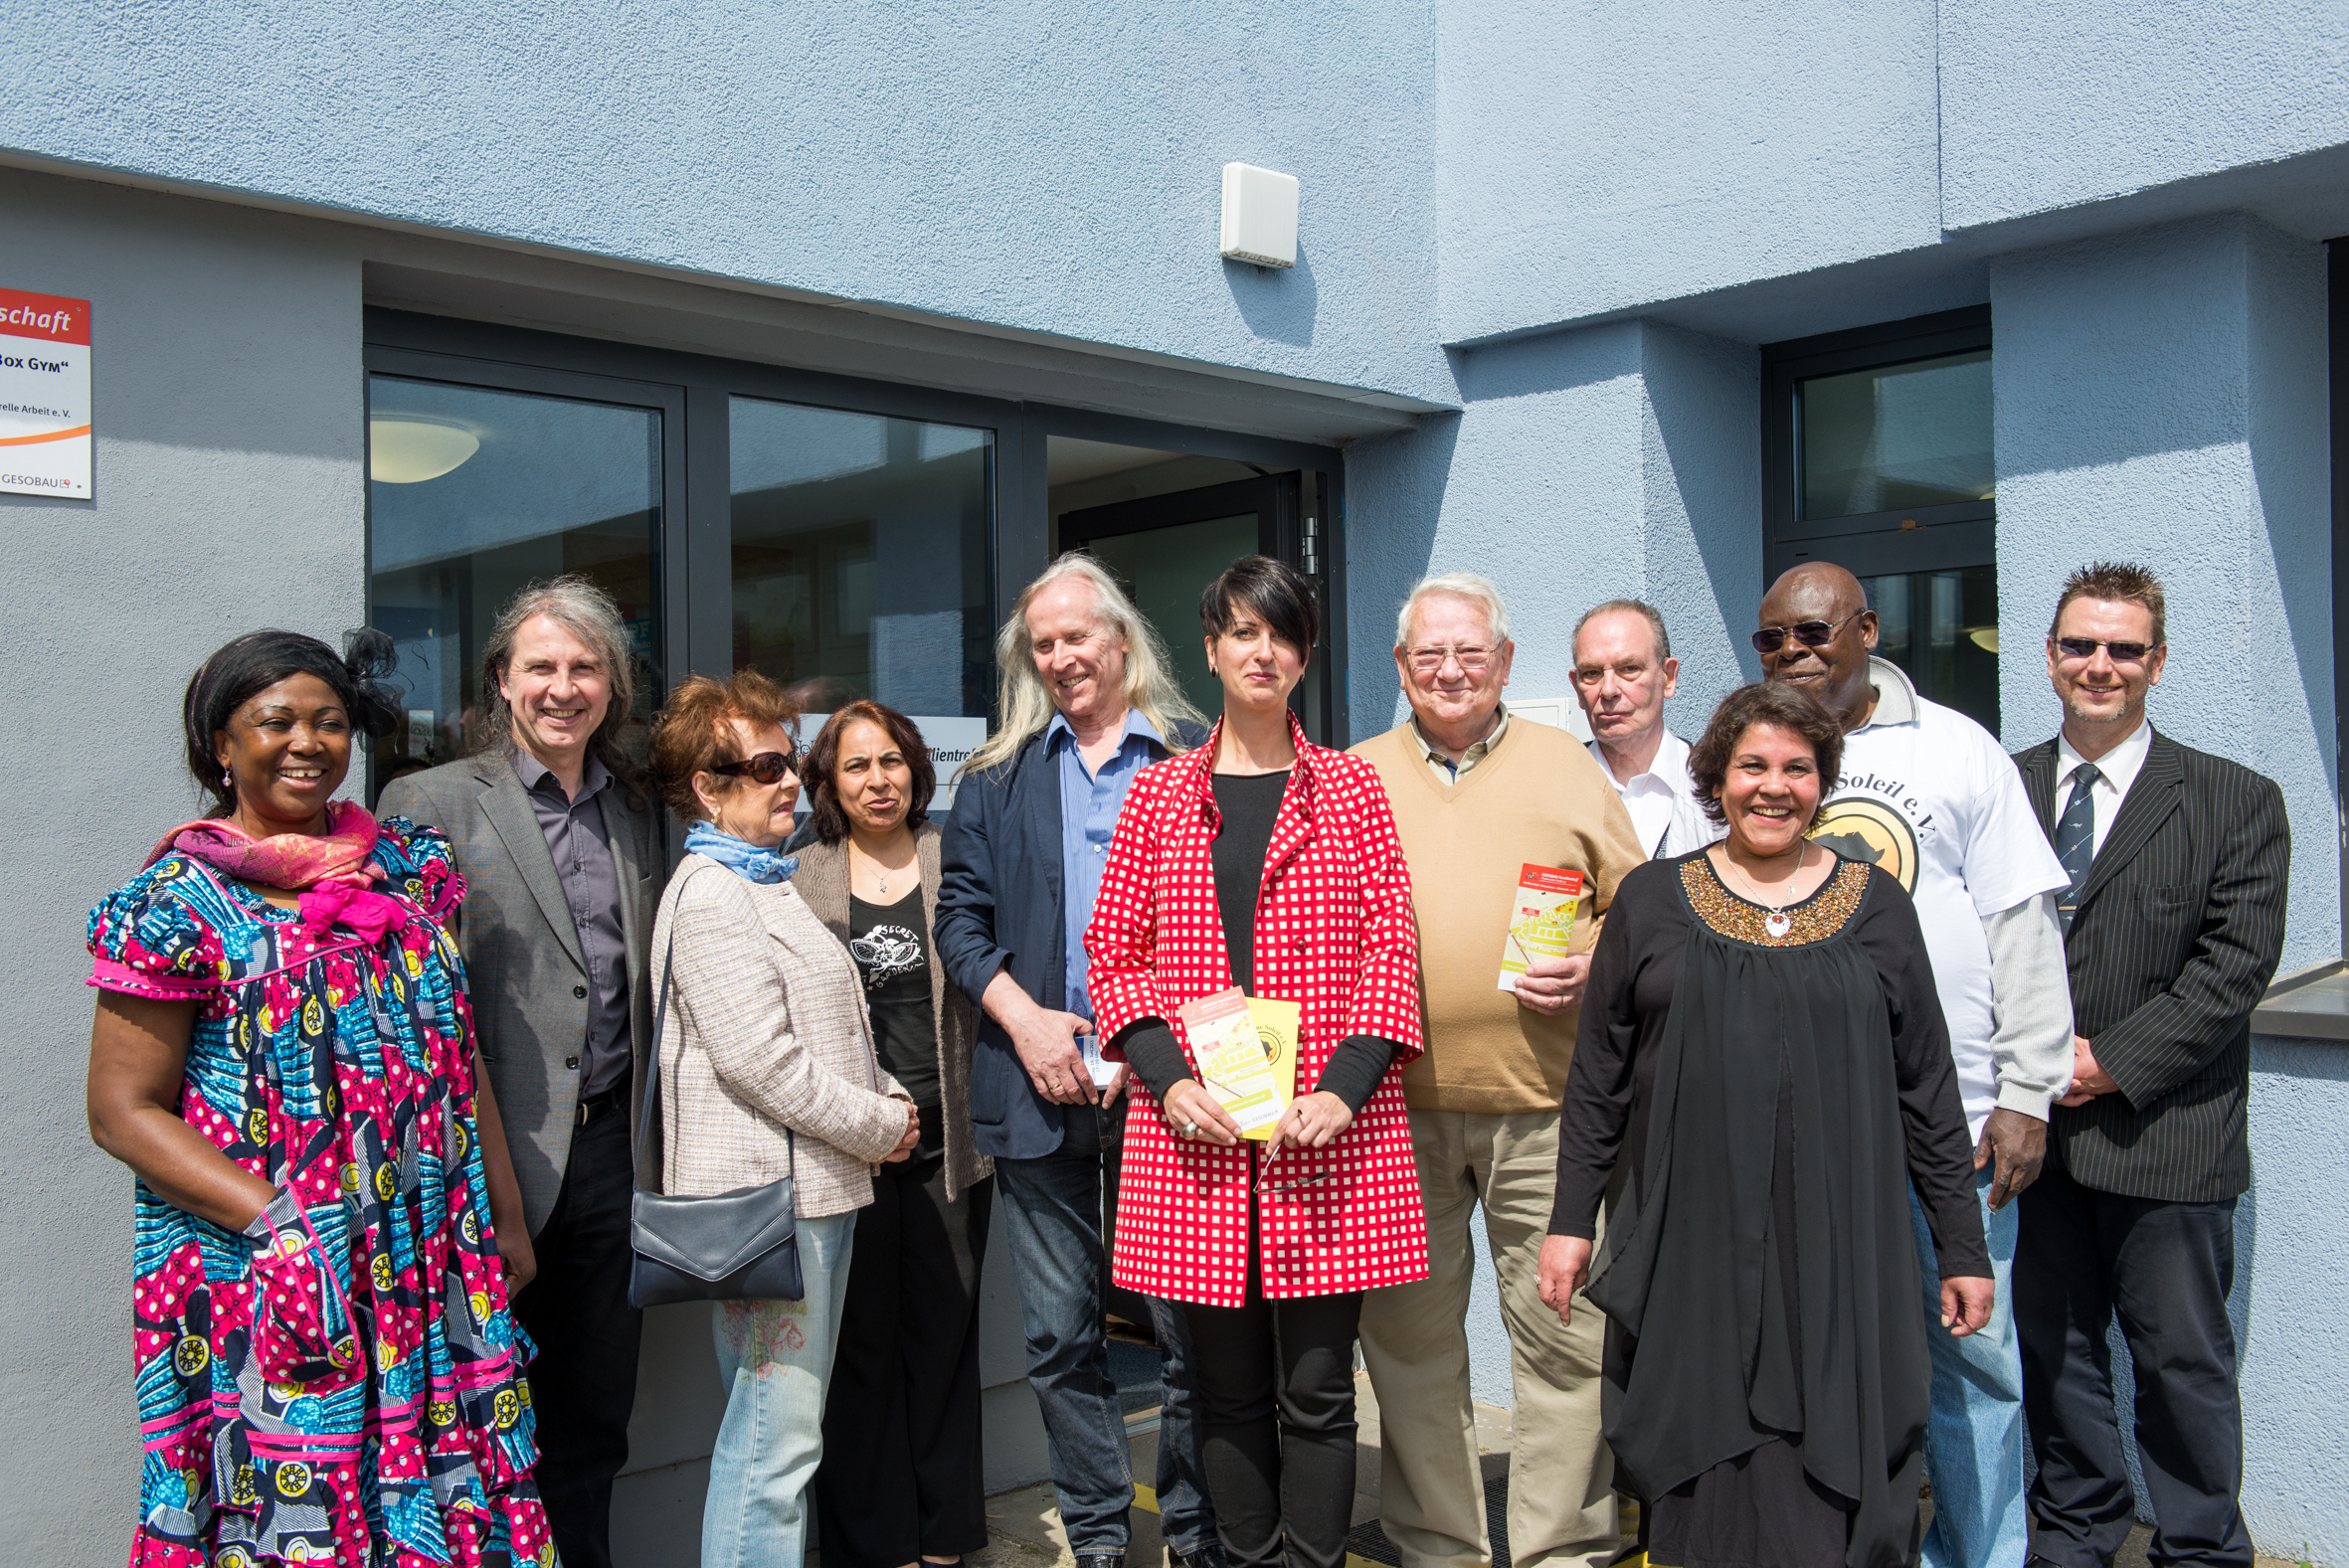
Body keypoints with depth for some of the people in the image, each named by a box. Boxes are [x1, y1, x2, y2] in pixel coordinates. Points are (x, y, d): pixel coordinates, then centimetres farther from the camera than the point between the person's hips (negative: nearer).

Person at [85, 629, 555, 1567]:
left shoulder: (404, 865, 9)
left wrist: (504, 1214, 12)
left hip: (432, 1265, 4)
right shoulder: (178, 901, -5)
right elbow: (124, 1111, -7)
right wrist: (277, 1223, -18)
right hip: (271, 1288, -4)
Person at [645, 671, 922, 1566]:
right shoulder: (710, 895, -14)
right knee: (776, 1435, -7)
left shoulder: (768, 881, 19)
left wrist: (887, 1102, 10)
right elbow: (759, 1058, -20)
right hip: (768, 1189, -11)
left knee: (781, 1430, 17)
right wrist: (878, 1126, -10)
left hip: (817, 1181, 11)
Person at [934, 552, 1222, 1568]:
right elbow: (961, 915, 8)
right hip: (1038, 1088, 3)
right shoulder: (997, 778, 12)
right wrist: (1023, 1018, -7)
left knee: (1190, 1329, 3)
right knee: (1060, 1335, 9)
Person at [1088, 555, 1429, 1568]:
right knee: (1231, 1387, 9)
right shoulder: (1159, 792, 10)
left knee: (1317, 1387, 2)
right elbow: (1115, 953, 8)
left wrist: (1345, 1087, -10)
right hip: (1196, 1129, 1)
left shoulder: (1351, 786, 7)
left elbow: (1391, 950, 2)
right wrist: (1168, 1078, -7)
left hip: (1329, 1131, -1)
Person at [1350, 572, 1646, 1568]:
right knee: (1408, 1334, 9)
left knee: (1563, 1329, 2)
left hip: (1544, 1106, -1)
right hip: (1392, 1103, 1)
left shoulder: (1564, 767, 9)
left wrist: (1598, 964, -10)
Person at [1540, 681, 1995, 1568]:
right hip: (1689, 1250, 0)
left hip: (1839, 1253, 0)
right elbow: (1599, 1078, 8)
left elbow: (1927, 1089, 8)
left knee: (1832, 1482, -1)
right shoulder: (1652, 899, 5)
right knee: (1704, 1490, 5)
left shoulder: (1875, 904, 6)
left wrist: (1963, 1248, 7)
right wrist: (1572, 1221, 4)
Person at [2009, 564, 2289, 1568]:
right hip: (2033, 1126, 3)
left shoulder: (2236, 801, 0)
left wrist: (2116, 1062, -14)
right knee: (2050, 1343, 13)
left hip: (2164, 1129, -3)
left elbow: (2236, 962, -8)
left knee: (2183, 1355, 6)